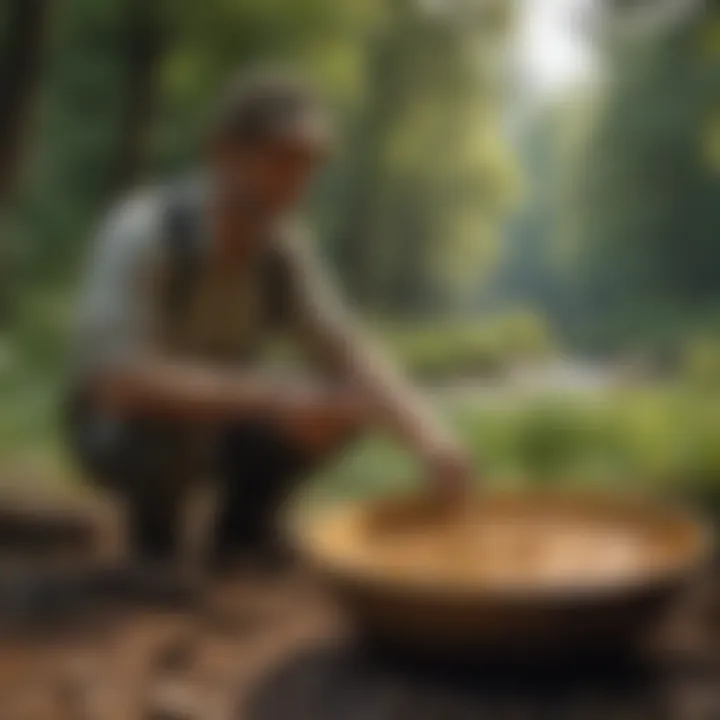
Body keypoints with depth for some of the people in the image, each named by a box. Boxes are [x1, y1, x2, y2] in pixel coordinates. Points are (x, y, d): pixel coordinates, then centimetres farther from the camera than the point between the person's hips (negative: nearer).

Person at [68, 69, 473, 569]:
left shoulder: (283, 242, -13)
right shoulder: (143, 232, -30)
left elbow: (346, 353, -15)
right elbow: (115, 376, -40)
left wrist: (428, 435, -33)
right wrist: (268, 396, -48)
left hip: (216, 419, 5)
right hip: (120, 429, -5)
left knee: (355, 400, -14)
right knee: (168, 417, -39)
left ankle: (242, 524, 6)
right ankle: (154, 523, -6)